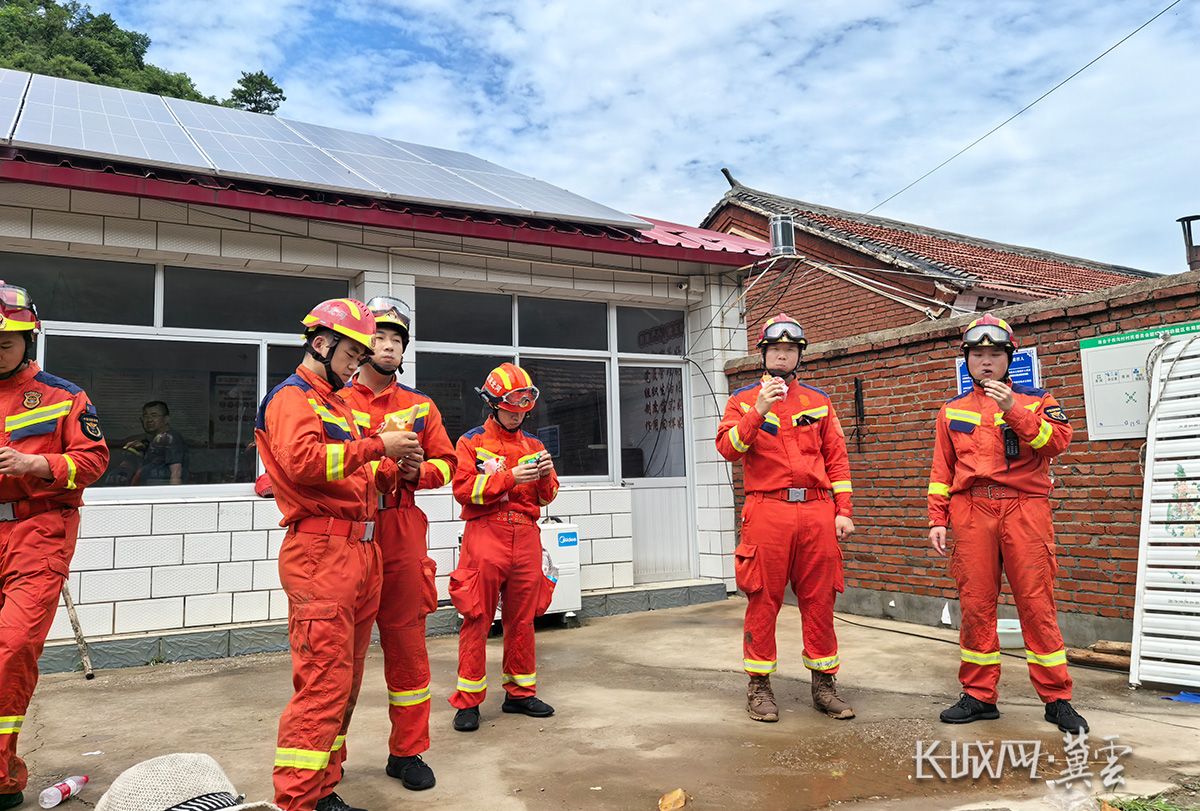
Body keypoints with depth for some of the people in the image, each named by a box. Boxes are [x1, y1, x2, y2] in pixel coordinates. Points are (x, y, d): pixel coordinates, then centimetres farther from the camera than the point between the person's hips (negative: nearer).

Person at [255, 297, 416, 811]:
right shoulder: (291, 397, -4)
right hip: (321, 554, -9)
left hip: (360, 553, 10)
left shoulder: (335, 404, 25)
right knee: (324, 682, -9)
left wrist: (390, 467, 6)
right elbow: (303, 460, -22)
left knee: (345, 681, 13)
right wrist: (376, 446, -17)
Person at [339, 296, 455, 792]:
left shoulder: (420, 406, 13)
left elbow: (445, 463, 13)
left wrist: (420, 471, -8)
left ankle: (408, 752, 21)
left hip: (402, 534, 2)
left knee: (407, 640, 6)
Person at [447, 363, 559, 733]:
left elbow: (546, 497, 17)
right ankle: (467, 700, 7)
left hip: (526, 538, 4)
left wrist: (546, 476, -5)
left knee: (522, 619, 10)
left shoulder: (533, 445, 17)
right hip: (485, 535, -4)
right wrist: (510, 477, -17)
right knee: (477, 619, -3)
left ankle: (520, 692, 22)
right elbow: (464, 490, -8)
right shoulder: (471, 442, 4)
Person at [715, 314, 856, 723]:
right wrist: (759, 410, -18)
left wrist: (843, 511, 6)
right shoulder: (744, 399, 8)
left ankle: (824, 683, 20)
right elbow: (727, 447, -7)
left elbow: (836, 458, 13)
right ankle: (759, 687, 12)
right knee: (763, 601, 1)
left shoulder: (818, 401, 15)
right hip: (767, 510, -2)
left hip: (817, 511, 3)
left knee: (820, 601, 7)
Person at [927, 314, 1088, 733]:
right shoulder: (952, 410, 17)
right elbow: (942, 469, 14)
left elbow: (1058, 441, -7)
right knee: (975, 604, 3)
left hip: (1025, 509, -2)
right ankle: (979, 695, 14)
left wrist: (1013, 409, -17)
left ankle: (1056, 698, 11)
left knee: (1037, 603, -1)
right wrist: (937, 519, 7)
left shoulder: (1036, 399, 12)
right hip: (971, 510, 2)